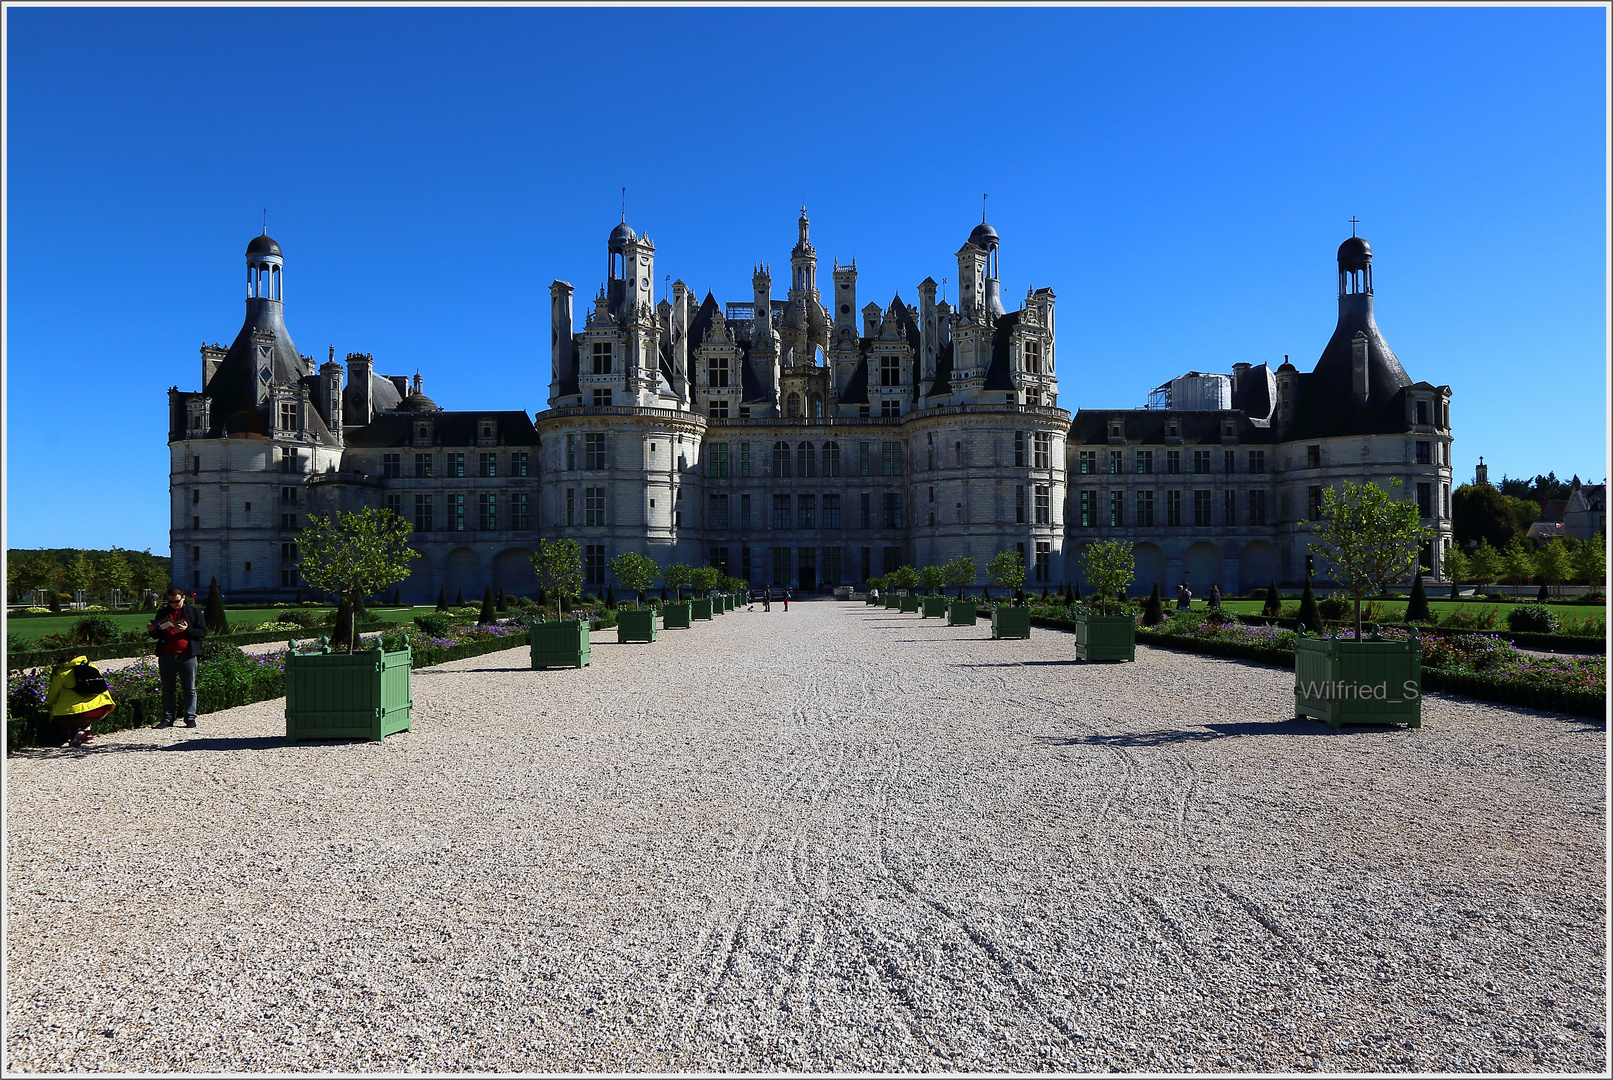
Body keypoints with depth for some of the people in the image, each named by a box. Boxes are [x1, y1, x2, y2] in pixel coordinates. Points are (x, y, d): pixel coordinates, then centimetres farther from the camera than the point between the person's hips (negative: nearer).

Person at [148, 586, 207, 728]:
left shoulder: (193, 612, 6)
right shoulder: (162, 613, 14)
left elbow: (203, 632, 0)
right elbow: (157, 634, 18)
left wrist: (187, 630, -15)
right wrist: (151, 630, -4)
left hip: (187, 656, -3)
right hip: (166, 656, 3)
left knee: (190, 689, 1)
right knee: (167, 689, 7)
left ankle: (190, 718, 7)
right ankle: (167, 718, 14)